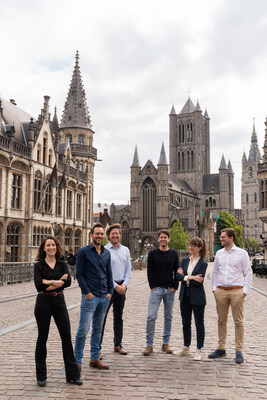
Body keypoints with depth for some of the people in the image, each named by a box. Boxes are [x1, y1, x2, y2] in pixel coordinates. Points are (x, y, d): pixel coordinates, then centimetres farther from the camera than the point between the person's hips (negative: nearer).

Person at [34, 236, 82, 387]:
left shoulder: (62, 264, 5)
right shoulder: (39, 265, -2)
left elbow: (68, 281, -13)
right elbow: (38, 285, -17)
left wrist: (49, 283, -16)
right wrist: (58, 281, -15)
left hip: (59, 301, 3)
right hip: (43, 303, -2)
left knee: (67, 337, 3)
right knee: (42, 338, 7)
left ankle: (72, 374, 13)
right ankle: (41, 376, 20)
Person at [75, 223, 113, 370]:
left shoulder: (107, 253, 12)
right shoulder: (83, 252, -4)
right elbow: (79, 274, -7)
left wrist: (110, 292, 7)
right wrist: (87, 292, -12)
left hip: (104, 297, 6)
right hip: (90, 297, -5)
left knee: (98, 329, 13)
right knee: (83, 329, -4)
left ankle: (95, 359, 22)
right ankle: (77, 361, 7)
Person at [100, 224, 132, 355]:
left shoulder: (125, 250, 10)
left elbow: (129, 269, 11)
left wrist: (124, 284, -3)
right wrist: (115, 286, -11)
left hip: (121, 286, 5)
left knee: (119, 316, 13)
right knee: (102, 316, -5)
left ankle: (118, 344, 24)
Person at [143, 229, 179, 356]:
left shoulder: (173, 253, 7)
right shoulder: (152, 253, 2)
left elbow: (177, 271, 8)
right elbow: (149, 271, 1)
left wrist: (175, 287, -1)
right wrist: (152, 286, -7)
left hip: (170, 290, 2)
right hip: (156, 289, -2)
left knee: (168, 317, 8)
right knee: (151, 317, -8)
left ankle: (165, 343, 19)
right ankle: (149, 345, 1)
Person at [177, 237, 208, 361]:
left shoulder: (203, 263, -8)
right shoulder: (184, 260, 7)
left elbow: (199, 282, -16)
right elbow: (178, 276, -4)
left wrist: (184, 276, -10)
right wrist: (190, 278, -18)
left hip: (197, 297, -5)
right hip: (185, 296, 5)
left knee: (199, 324, 4)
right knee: (186, 323, 15)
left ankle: (199, 351, 14)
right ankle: (186, 348, 29)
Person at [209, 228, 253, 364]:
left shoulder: (242, 253, -1)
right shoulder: (219, 253, 11)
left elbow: (248, 273, 0)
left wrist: (245, 291, -7)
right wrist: (214, 288, 9)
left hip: (236, 291, -4)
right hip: (220, 291, 4)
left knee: (238, 322, 0)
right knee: (221, 321, 9)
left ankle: (239, 351, 8)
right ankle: (221, 348, 19)